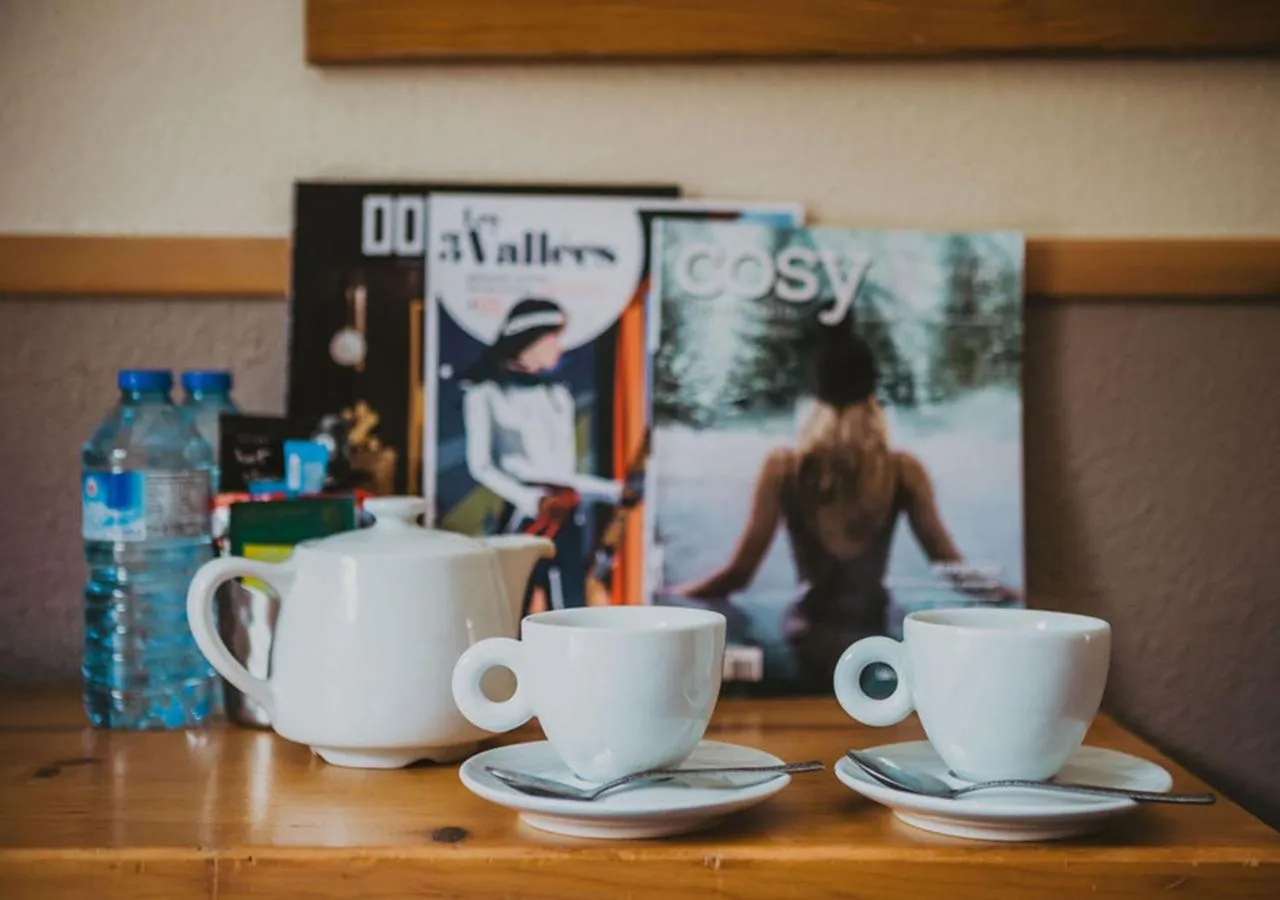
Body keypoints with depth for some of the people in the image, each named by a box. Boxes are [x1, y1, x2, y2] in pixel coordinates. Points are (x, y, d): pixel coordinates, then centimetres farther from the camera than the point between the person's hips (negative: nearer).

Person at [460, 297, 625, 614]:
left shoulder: (557, 392, 16)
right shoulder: (487, 391, 2)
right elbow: (480, 465, -4)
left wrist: (615, 491, 14)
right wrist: (531, 501, -16)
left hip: (566, 519, 5)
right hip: (523, 517, -5)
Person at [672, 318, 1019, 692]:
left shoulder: (784, 467, -7)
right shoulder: (903, 470, -4)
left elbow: (739, 573, -6)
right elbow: (952, 567, 1)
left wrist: (666, 594, 9)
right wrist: (1006, 593, 19)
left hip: (807, 641, -1)